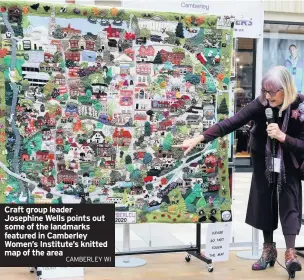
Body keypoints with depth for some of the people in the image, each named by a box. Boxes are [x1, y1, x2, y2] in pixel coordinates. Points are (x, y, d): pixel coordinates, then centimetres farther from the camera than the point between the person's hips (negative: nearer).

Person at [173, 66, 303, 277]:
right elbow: (231, 123, -30)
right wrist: (199, 138, -38)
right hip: (264, 159, 2)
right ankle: (269, 249, 14)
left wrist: (282, 137, -39)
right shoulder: (261, 104, -24)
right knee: (263, 200, 3)